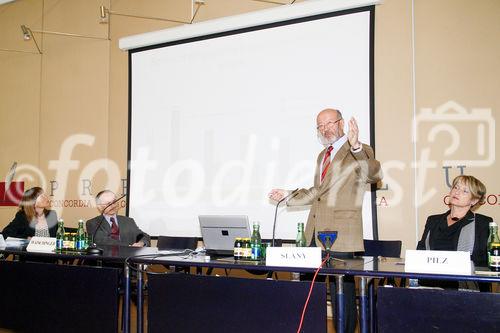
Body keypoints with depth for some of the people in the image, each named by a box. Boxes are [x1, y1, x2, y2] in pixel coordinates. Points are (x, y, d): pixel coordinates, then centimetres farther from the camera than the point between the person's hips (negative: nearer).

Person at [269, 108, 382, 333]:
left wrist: (356, 148, -39)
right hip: (316, 232, 8)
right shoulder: (322, 155, 19)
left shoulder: (360, 152, -5)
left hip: (340, 234, -7)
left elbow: (375, 175, -26)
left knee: (342, 288, -1)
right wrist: (288, 196, 22)